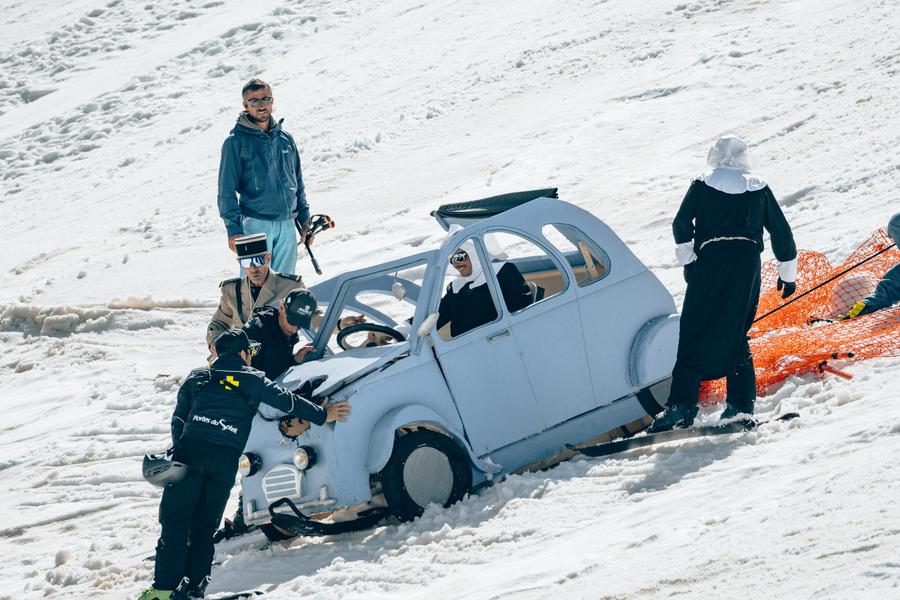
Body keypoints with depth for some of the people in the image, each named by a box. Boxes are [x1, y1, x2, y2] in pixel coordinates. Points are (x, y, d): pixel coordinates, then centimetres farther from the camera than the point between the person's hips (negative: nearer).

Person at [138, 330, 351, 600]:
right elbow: (289, 401, 21)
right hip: (226, 458, 0)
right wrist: (322, 415, 33)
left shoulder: (196, 378, 21)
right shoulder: (253, 380, 16)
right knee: (204, 526, 9)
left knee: (175, 519, -2)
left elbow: (179, 419, 20)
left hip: (191, 449, 0)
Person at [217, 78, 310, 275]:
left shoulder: (285, 139, 13)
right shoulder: (236, 142, -2)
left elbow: (298, 183, 20)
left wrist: (304, 218, 15)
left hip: (287, 225, 5)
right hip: (256, 224, -5)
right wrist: (233, 228, -12)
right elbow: (227, 191, -4)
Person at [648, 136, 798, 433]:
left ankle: (682, 403, -17)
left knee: (695, 333, -4)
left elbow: (681, 225, 0)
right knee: (736, 334, 14)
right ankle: (741, 401, 2)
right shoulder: (758, 189, 16)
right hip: (747, 261, 2)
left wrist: (687, 260, 8)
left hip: (710, 259, -2)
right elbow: (781, 231, 17)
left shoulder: (702, 186, 10)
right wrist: (787, 272, 24)